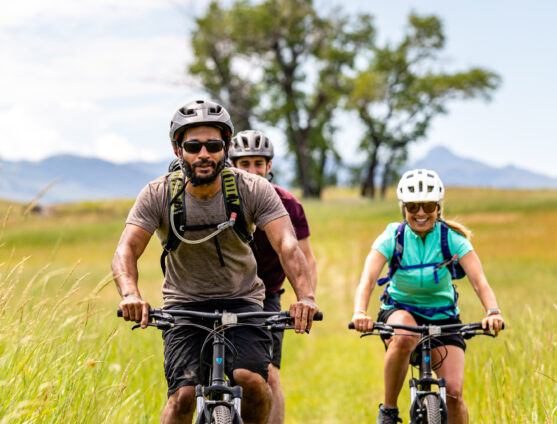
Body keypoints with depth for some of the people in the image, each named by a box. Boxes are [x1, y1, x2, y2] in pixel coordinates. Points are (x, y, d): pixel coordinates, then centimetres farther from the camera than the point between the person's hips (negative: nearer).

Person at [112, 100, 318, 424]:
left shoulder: (253, 190, -13)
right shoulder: (158, 195, -13)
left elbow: (287, 245, -23)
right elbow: (127, 250, -20)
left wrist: (305, 296, -41)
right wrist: (131, 295, -42)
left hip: (241, 300, 0)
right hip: (185, 304, 0)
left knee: (252, 380, -23)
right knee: (184, 395, -19)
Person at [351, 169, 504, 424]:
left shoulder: (453, 239, -13)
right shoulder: (392, 238, -14)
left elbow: (479, 281, -25)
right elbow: (367, 280, -28)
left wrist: (493, 313, -46)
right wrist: (360, 313, -49)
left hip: (443, 318, 1)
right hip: (400, 310, -1)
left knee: (453, 393, -17)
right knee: (404, 339, -38)